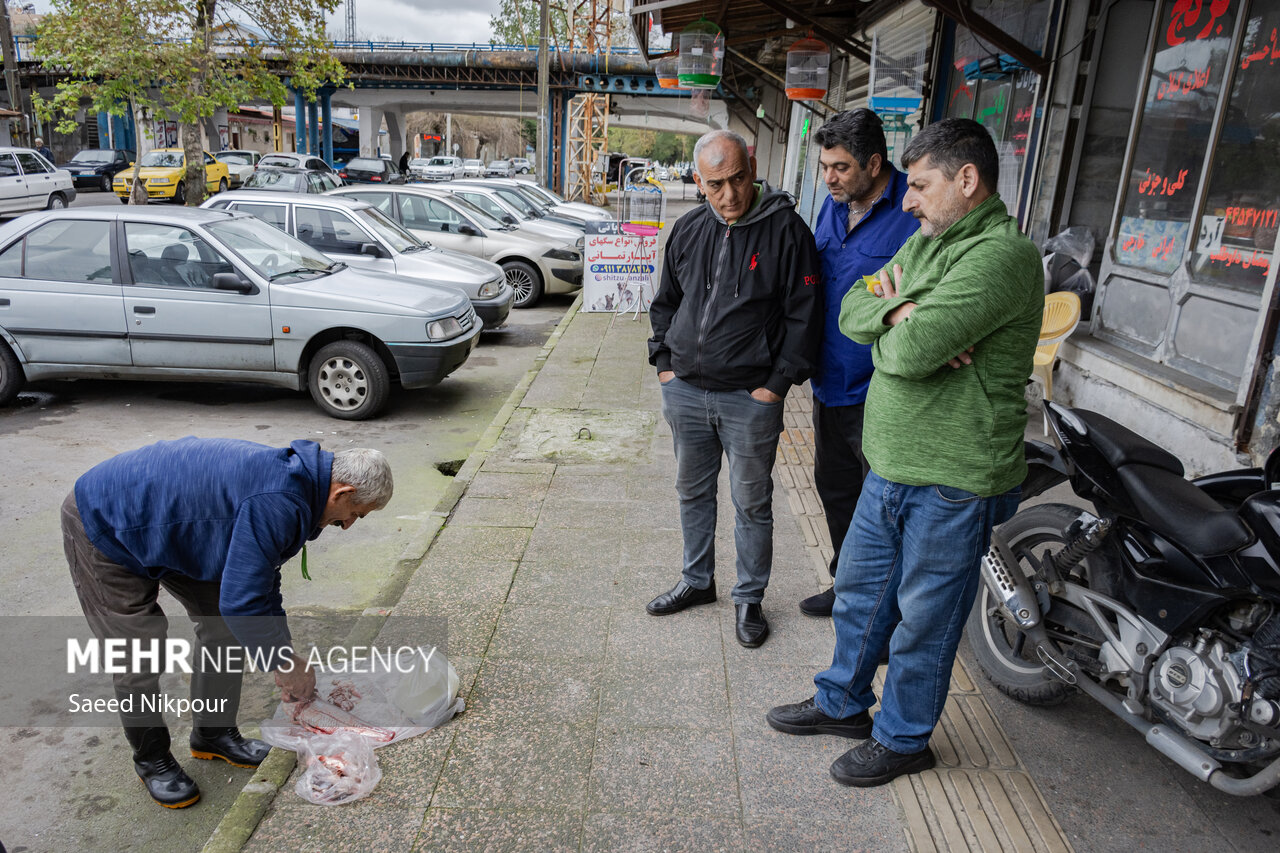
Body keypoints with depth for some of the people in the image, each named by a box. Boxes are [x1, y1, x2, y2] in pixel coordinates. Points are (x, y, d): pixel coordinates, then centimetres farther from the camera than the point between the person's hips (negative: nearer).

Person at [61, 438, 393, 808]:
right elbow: (242, 600, -30)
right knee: (141, 658, -4)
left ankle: (214, 734, 26)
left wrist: (284, 657, 9)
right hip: (102, 528, -9)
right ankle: (151, 760, 20)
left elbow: (260, 579, 8)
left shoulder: (289, 474, -4)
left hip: (162, 525, 9)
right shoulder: (278, 502, -35)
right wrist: (284, 662, -15)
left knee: (222, 625, 9)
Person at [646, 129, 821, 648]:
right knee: (693, 492, 18)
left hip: (750, 399, -5)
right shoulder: (688, 231, 7)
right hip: (684, 391, 5)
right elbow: (665, 303, 18)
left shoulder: (786, 230, -9)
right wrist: (664, 363, 8)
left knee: (752, 503, 8)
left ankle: (749, 599, 26)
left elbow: (802, 316, -9)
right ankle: (698, 580, 37)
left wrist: (777, 385, -12)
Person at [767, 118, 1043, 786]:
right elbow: (852, 311, 5)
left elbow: (911, 351, -28)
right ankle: (843, 703, 41)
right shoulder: (925, 243, 11)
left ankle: (902, 738, 31)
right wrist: (900, 313, -15)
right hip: (890, 466, 9)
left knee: (922, 619, 9)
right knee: (860, 588, 21)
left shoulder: (1001, 255, -20)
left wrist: (897, 322, -6)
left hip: (953, 481, -9)